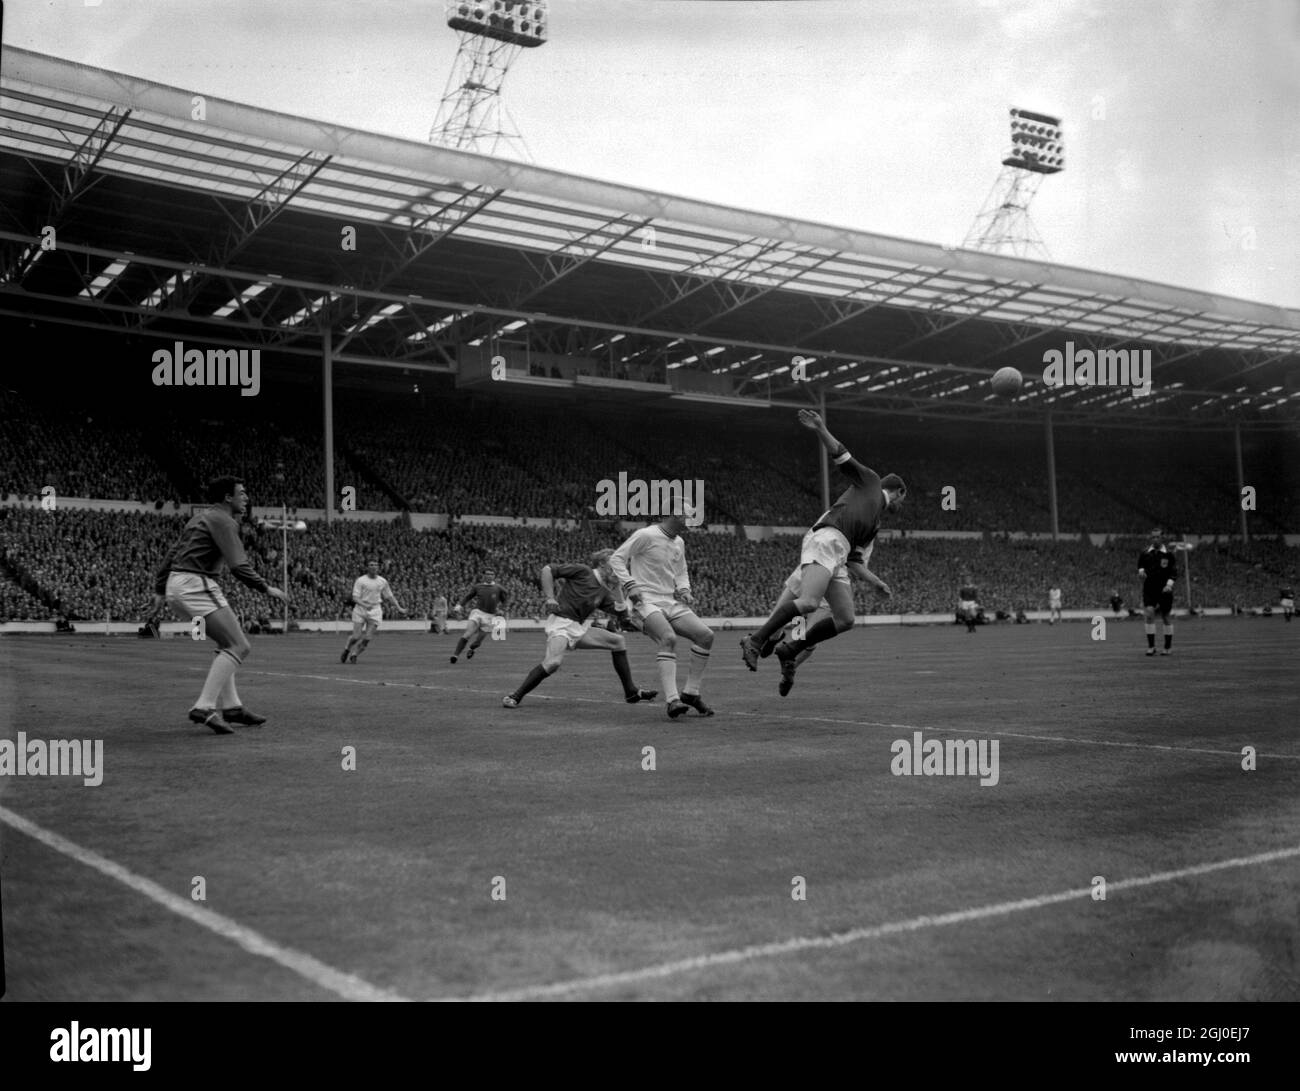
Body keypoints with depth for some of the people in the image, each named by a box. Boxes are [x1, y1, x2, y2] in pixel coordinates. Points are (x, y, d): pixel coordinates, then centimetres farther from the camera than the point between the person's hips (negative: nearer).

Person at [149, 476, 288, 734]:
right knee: (239, 647, -11)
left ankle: (231, 706, 16)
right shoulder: (222, 520, -8)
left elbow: (170, 555, 23)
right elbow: (238, 565, -17)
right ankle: (204, 708, -19)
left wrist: (160, 592, 25)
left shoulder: (201, 518, 21)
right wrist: (266, 588, -9)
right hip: (196, 585, -10)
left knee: (228, 645, 18)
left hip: (177, 586, 10)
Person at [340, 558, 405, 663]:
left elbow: (390, 596, 18)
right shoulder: (360, 580, -4)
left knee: (367, 639, -6)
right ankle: (347, 650, 24)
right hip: (360, 609, -3)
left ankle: (353, 655, 12)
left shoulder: (383, 582, 8)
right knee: (356, 636, -6)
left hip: (375, 611, 3)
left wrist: (399, 609, 14)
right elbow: (355, 597, -11)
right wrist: (364, 605, -28)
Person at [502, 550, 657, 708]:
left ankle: (631, 692, 15)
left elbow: (621, 612, 12)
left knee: (618, 641, 8)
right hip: (561, 623, -8)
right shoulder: (583, 572, -4)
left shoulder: (603, 593, 16)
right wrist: (550, 598, -12)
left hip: (580, 628, 8)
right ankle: (515, 697, -19)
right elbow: (547, 570, -5)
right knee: (553, 662, -32)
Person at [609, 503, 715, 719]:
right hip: (647, 602, -8)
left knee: (706, 635, -5)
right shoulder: (646, 535, -8)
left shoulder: (679, 543, 16)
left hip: (672, 603, 8)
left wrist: (684, 590, 9)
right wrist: (630, 585, -17)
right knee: (669, 638, -32)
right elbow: (616, 558, -7)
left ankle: (690, 693, 6)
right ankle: (672, 700, -36)